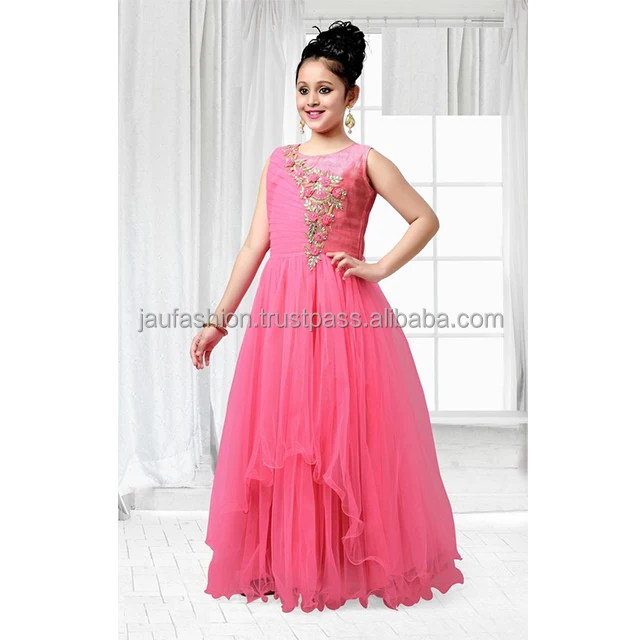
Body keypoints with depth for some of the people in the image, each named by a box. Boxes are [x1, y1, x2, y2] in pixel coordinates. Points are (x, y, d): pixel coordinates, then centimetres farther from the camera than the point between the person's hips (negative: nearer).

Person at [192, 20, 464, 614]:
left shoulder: (364, 160, 3)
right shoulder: (277, 162, 14)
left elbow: (426, 218, 5)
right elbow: (255, 243, 12)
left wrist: (378, 269, -7)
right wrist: (218, 319, 10)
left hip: (344, 309, -4)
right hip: (281, 308, 4)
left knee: (347, 431, 0)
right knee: (280, 435, 5)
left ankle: (352, 561, 15)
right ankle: (287, 560, 19)